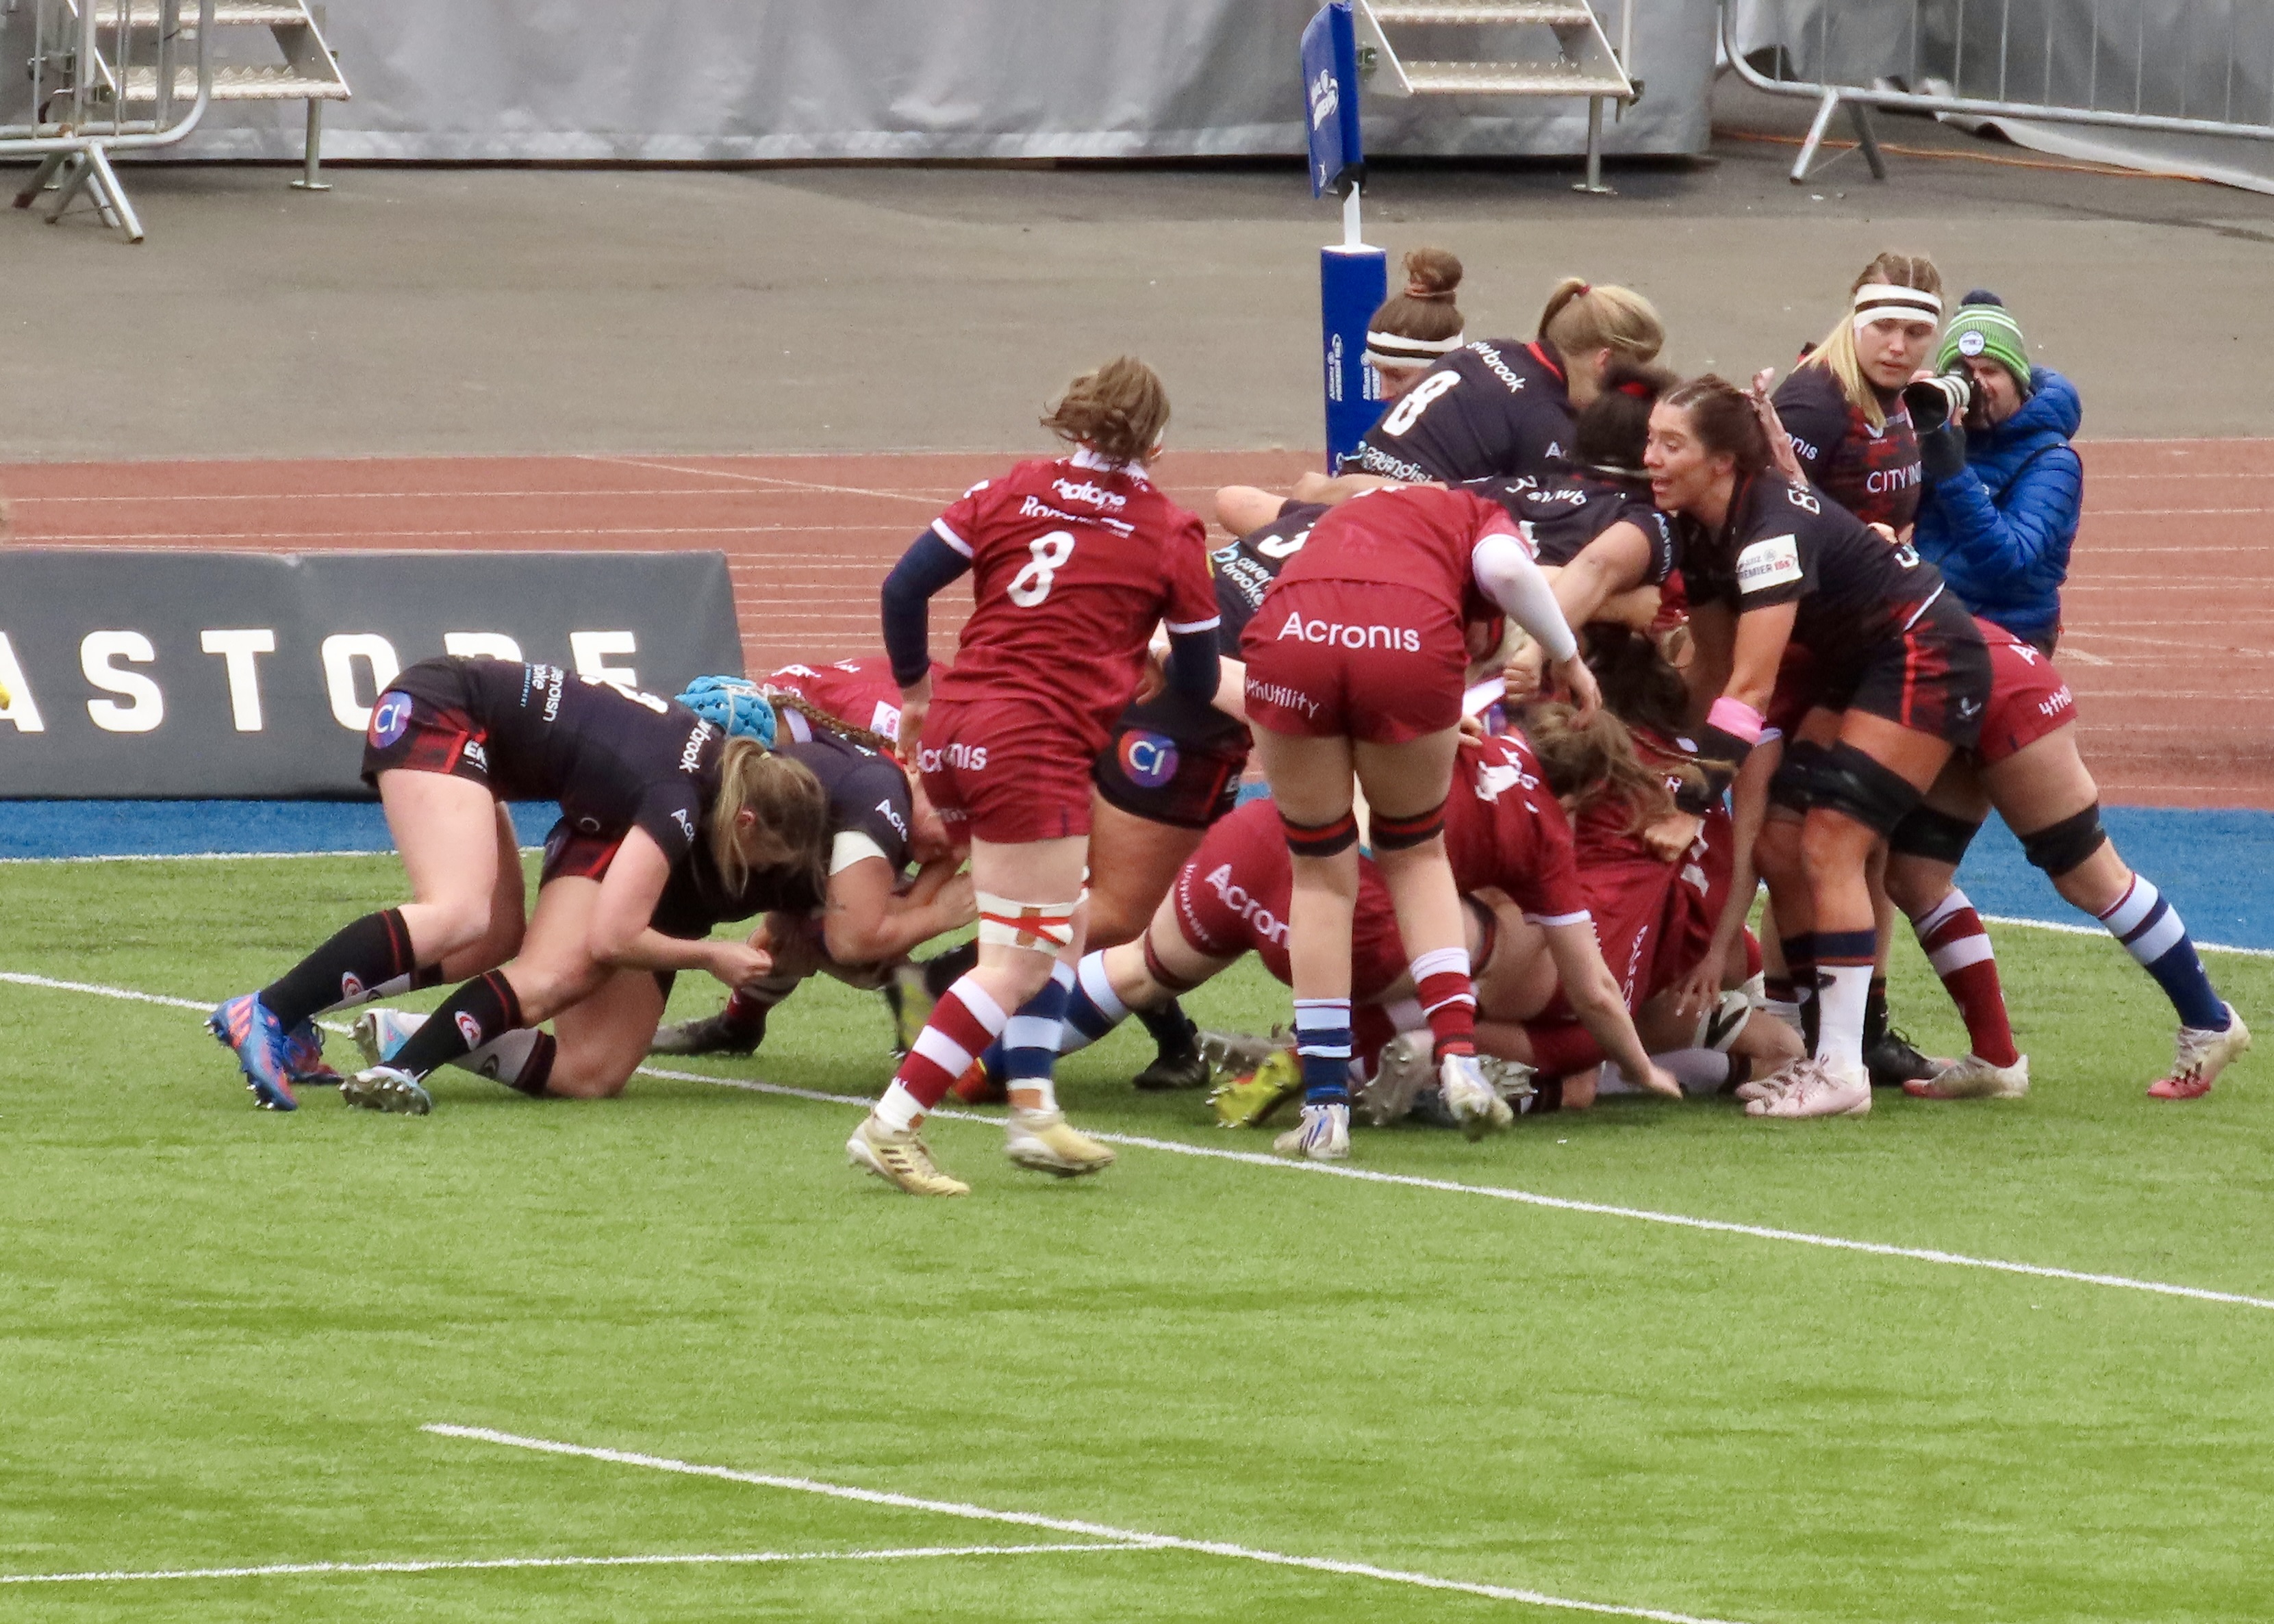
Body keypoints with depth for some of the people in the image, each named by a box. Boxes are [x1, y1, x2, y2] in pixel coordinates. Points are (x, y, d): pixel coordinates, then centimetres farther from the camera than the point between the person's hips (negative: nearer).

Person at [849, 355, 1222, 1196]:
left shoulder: (1012, 491, 10)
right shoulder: (1172, 535, 4)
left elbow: (903, 587, 4)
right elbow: (1197, 682, 11)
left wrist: (916, 692, 18)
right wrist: (1143, 663, 33)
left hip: (952, 729, 6)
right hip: (1036, 745, -6)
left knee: (1060, 929, 21)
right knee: (1018, 962, -2)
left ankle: (1033, 1107, 12)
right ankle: (891, 1127, -12)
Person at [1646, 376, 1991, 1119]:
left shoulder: (1772, 528, -31)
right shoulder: (1697, 534, -3)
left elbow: (1752, 688, -35)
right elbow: (1715, 670, 5)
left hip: (1927, 660, -9)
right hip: (1853, 666, 9)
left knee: (1829, 844, -16)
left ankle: (1841, 1071, -14)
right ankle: (1809, 1049, 7)